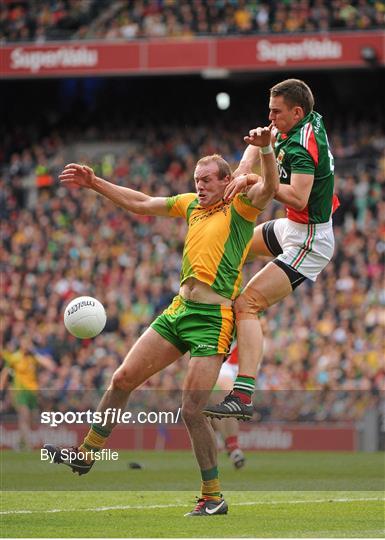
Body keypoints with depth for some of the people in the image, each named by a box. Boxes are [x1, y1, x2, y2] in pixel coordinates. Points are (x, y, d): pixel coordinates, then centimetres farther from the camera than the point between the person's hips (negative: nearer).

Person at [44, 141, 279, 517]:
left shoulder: (239, 207, -4)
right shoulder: (191, 204, 16)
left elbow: (267, 188, -24)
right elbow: (141, 204, 23)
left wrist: (266, 150, -42)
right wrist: (94, 183, 20)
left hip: (213, 318, -7)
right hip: (179, 307, 7)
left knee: (192, 410, -11)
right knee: (122, 378, 6)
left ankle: (212, 497, 1)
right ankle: (86, 455, 20)